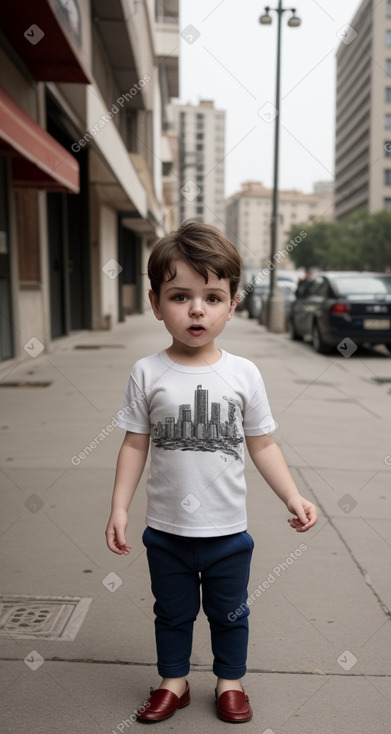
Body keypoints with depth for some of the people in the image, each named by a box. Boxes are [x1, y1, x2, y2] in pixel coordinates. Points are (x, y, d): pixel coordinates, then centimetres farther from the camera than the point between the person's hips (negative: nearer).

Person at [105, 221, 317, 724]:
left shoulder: (243, 374, -9)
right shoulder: (147, 374, -10)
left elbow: (261, 444, -1)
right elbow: (135, 445, -4)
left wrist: (292, 497, -7)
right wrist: (119, 508, -8)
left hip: (228, 530, 0)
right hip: (166, 529, 0)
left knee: (229, 614, 21)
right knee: (172, 613, 22)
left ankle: (230, 681, 46)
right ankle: (173, 682, 46)